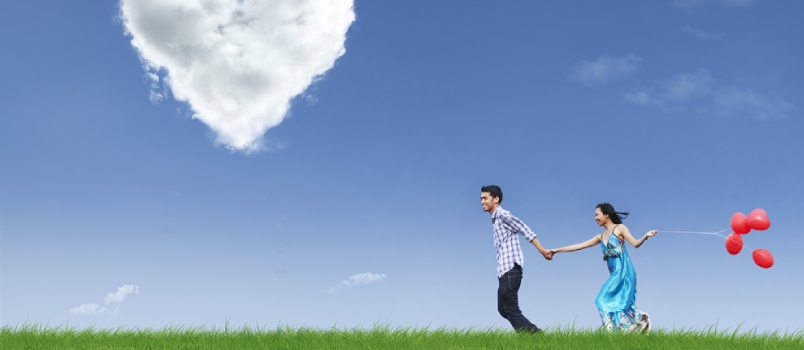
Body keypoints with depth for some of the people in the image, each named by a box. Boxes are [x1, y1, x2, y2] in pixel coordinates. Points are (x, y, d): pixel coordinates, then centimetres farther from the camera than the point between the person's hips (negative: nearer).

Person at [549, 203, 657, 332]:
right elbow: (579, 246, 18)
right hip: (615, 273, 7)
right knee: (617, 302, 1)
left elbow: (635, 243, -8)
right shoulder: (601, 237, 17)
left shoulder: (619, 228, 1)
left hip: (623, 271, -7)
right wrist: (557, 250, 17)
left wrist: (645, 236, -29)